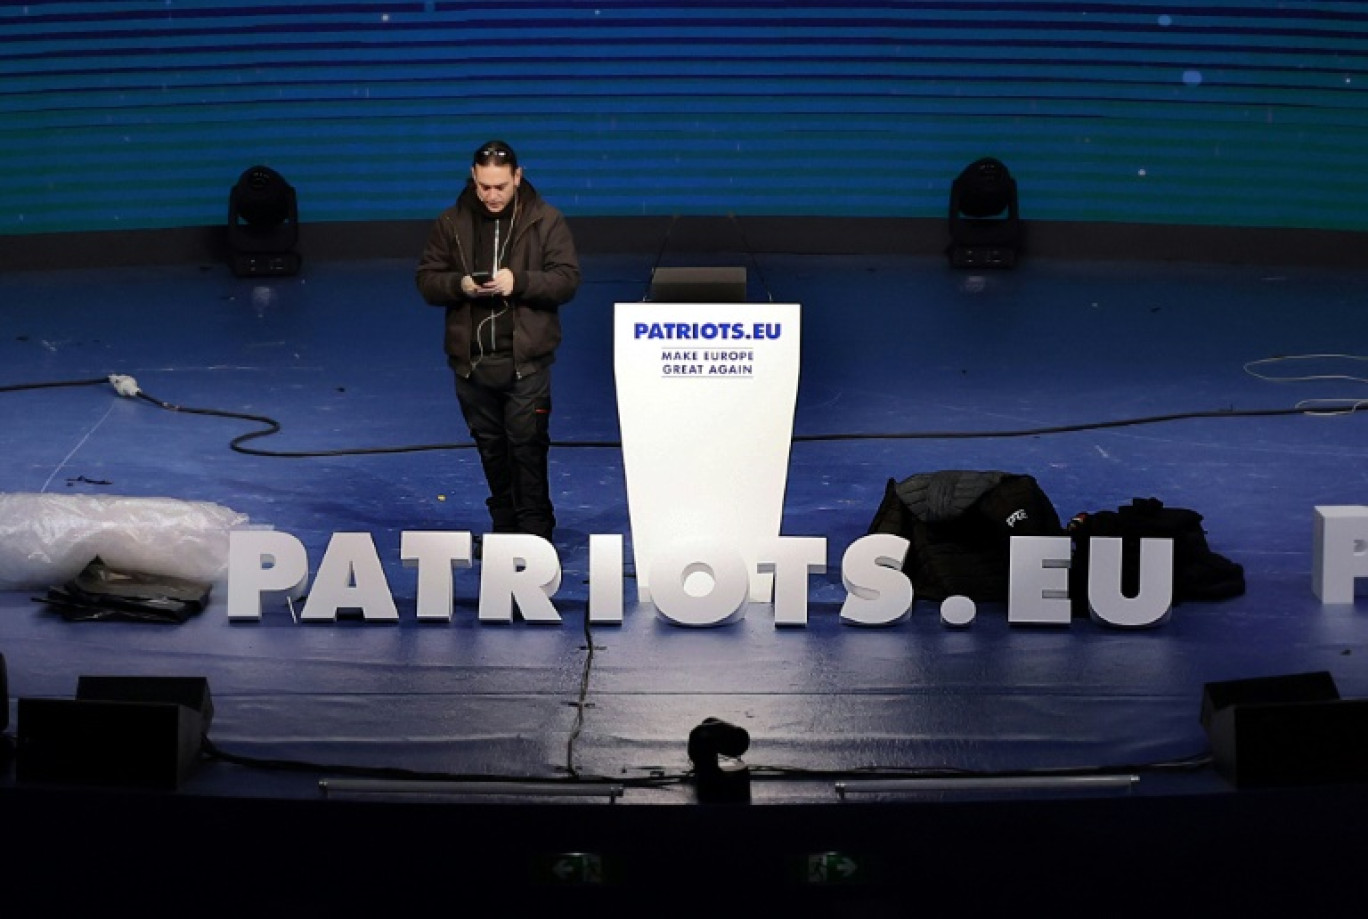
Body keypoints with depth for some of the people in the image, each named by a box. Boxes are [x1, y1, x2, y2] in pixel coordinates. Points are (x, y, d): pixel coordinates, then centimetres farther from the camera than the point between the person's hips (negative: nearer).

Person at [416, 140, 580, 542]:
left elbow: (567, 279, -5)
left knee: (527, 445, -5)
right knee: (490, 446, 13)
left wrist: (518, 282, -20)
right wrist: (459, 285, -15)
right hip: (471, 359, 3)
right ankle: (504, 527, 25)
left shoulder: (545, 221, -2)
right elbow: (427, 279, 6)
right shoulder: (452, 223, 5)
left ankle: (535, 531, 2)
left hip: (526, 360, -3)